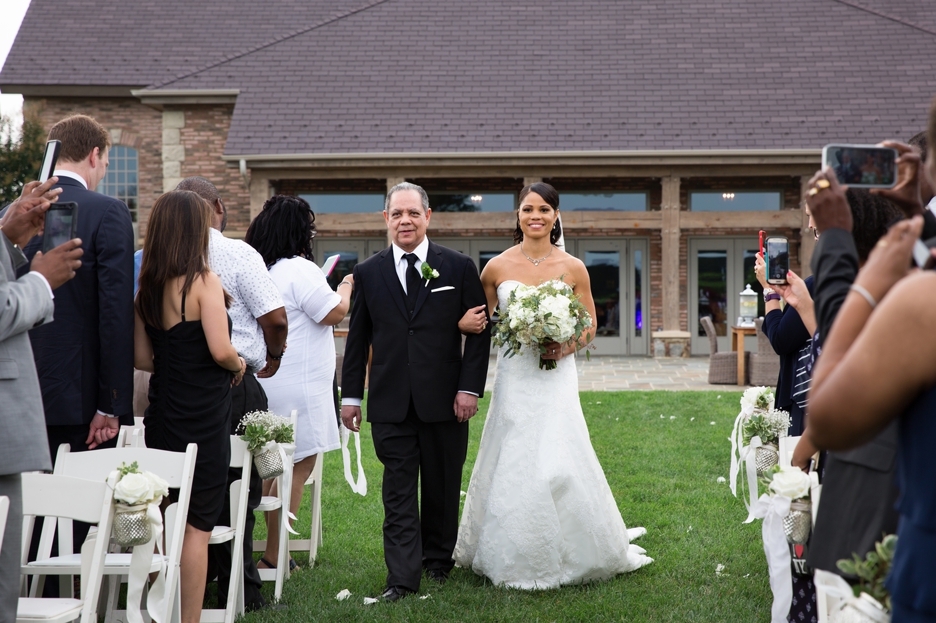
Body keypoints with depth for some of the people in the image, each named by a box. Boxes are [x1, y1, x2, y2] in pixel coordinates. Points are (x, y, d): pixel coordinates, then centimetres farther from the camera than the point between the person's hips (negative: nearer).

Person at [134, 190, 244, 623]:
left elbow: (142, 357, 9)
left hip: (162, 412, 7)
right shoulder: (203, 282, -13)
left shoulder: (147, 286, 6)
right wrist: (239, 365, 0)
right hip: (203, 418, -6)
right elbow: (221, 350, -20)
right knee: (197, 527, -1)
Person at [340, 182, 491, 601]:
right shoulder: (367, 274, 7)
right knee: (398, 492, -2)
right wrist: (351, 395, 7)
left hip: (445, 401, 0)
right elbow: (357, 339, 10)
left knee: (442, 488, 10)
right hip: (390, 404, 0)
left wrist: (470, 387, -5)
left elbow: (479, 331, 2)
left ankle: (438, 559, 29)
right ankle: (402, 577, -1)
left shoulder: (459, 267, 2)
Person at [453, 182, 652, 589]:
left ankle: (573, 554, 10)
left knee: (559, 464, -7)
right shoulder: (497, 268, 3)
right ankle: (513, 559, 15)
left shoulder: (573, 269, 2)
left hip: (556, 378, -1)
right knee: (512, 467, 1)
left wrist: (567, 346, -10)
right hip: (513, 377, 1)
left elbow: (590, 328, 9)